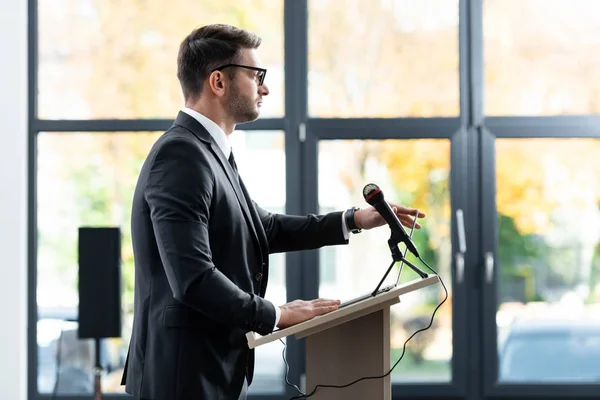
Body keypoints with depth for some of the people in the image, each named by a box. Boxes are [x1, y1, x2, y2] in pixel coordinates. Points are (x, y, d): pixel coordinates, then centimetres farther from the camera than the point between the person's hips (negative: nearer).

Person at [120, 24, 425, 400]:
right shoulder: (182, 155, -19)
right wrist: (276, 314, -14)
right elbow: (194, 280, -26)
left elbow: (261, 228, 23)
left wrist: (354, 220, 19)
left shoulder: (207, 150, 11)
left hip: (213, 368, 10)